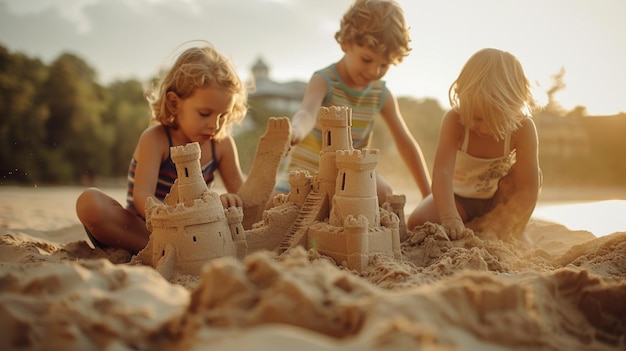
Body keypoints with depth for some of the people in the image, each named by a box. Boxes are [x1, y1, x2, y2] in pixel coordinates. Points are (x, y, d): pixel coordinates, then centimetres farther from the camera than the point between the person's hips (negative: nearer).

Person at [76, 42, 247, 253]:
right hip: (142, 230, -4)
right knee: (90, 202, -29)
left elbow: (241, 193, 0)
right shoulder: (155, 139, -14)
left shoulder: (222, 144, -1)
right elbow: (142, 197, -26)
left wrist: (230, 201, -27)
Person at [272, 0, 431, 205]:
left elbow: (406, 143, 0)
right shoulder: (324, 82, -18)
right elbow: (307, 113, -40)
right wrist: (296, 131, -66)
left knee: (383, 193, -26)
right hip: (305, 172, -3)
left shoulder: (382, 95, -5)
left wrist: (429, 196, -2)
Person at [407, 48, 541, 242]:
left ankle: (511, 236, -4)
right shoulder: (454, 121, -28)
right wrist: (450, 219, -54)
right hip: (459, 196, -1)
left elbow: (528, 190, -30)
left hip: (500, 198, 1)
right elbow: (442, 172, -40)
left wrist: (494, 227, -38)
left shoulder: (523, 128, -27)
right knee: (417, 223, -22)